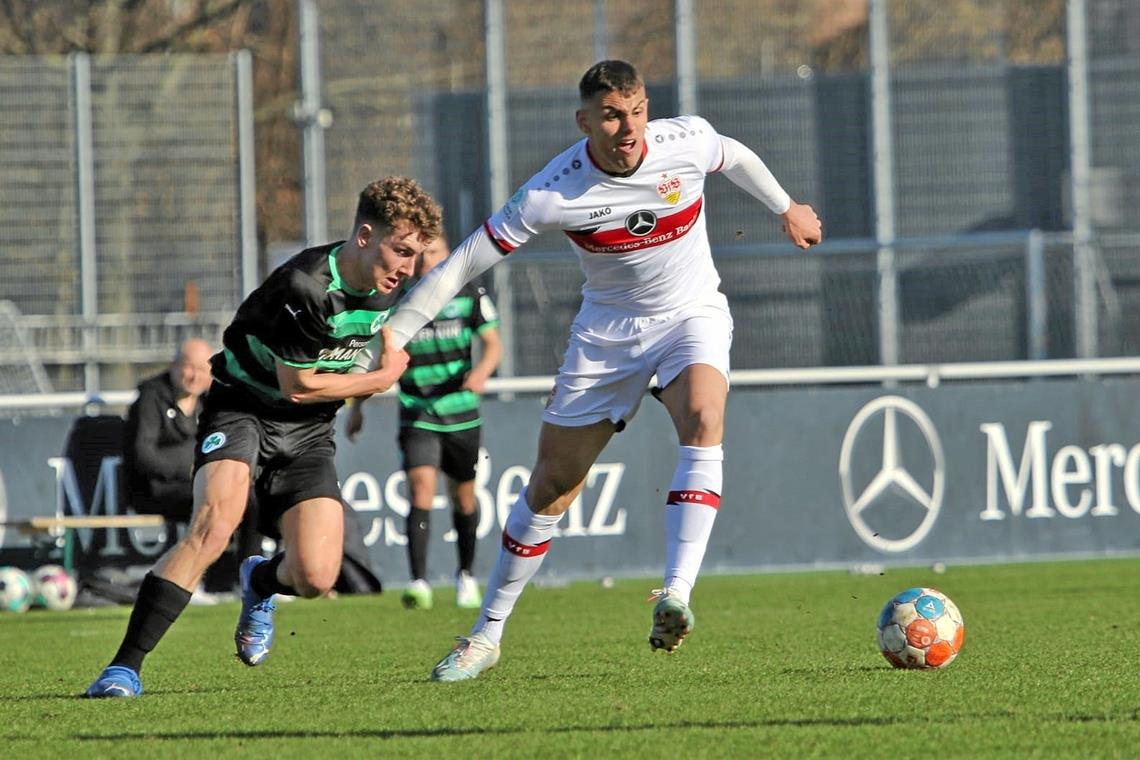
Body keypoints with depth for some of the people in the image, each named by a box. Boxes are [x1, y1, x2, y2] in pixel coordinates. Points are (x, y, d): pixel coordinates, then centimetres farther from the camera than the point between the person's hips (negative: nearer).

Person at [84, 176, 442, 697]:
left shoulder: (388, 287, -3)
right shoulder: (304, 287, -27)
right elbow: (297, 385, -17)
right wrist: (382, 378, -8)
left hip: (307, 431, 5)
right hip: (244, 406, -5)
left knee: (316, 578, -12)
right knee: (213, 526, -31)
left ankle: (260, 584, 28)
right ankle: (124, 666, -27)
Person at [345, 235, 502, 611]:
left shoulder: (468, 294, -2)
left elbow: (492, 343, 2)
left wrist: (482, 370, -21)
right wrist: (356, 406, 12)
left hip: (462, 415, 1)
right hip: (417, 417, -1)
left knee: (463, 497, 11)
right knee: (421, 486, -21)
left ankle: (466, 575, 35)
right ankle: (419, 583, -25)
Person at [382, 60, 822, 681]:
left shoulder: (687, 141, -17)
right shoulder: (552, 194, -23)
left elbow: (735, 157, 9)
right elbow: (464, 263, -18)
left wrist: (785, 208, 25)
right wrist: (391, 338, -19)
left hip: (691, 314, 0)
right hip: (607, 330, 0)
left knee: (703, 422, -32)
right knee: (551, 485, 2)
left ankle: (676, 596, -38)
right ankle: (486, 636, 18)